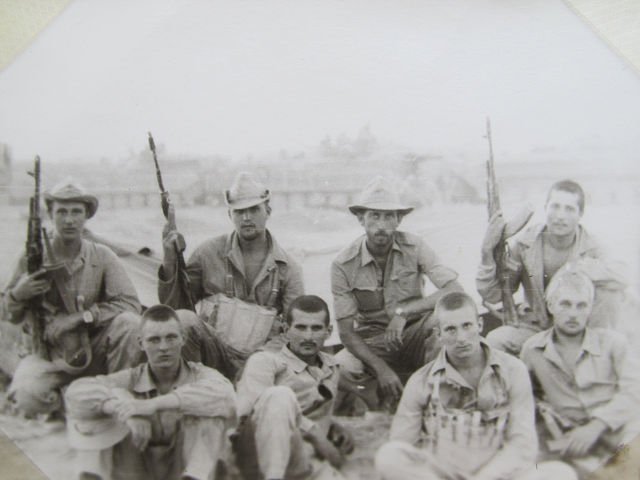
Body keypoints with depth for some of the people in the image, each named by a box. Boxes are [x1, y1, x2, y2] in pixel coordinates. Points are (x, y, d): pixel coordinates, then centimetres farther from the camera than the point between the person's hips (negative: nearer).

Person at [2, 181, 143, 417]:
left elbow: (129, 303, -13)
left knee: (129, 322, -29)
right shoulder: (33, 259, -3)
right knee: (28, 397, -30)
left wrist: (81, 317, -21)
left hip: (95, 352, 0)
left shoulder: (102, 257, -4)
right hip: (51, 355, 0)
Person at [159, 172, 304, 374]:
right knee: (183, 318, -28)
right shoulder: (209, 252, 3)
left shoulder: (287, 267, 4)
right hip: (209, 354, -1)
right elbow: (173, 306, 6)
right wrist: (170, 262, -10)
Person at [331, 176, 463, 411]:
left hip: (413, 335, 1)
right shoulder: (343, 265, -11)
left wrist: (404, 311, -29)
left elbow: (455, 291, -20)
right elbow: (346, 331, -10)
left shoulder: (414, 247, -10)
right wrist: (381, 369, -23)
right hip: (370, 344, 0)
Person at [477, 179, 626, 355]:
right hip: (535, 325, 0)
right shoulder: (526, 243, -12)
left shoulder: (590, 249, -13)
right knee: (495, 341, -28)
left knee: (608, 289, -25)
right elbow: (491, 294, -12)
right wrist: (488, 252, -26)